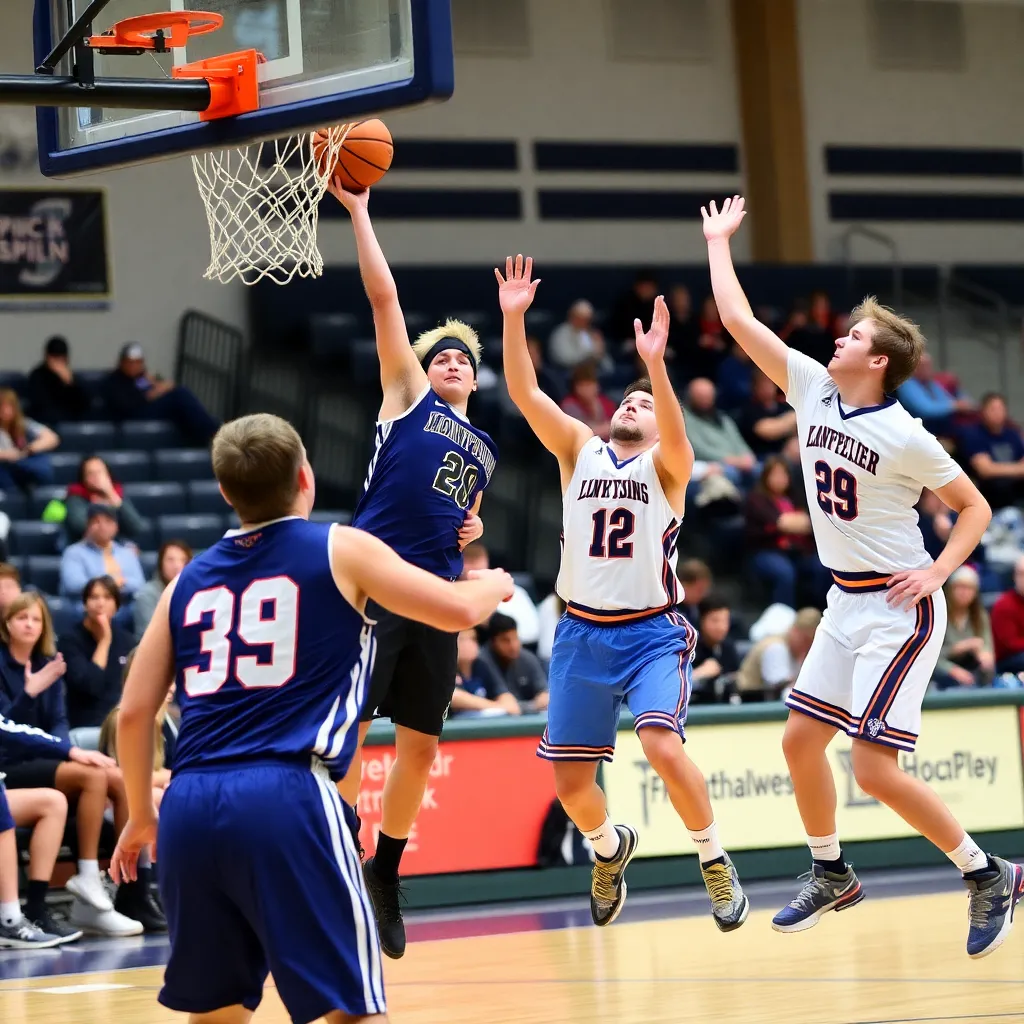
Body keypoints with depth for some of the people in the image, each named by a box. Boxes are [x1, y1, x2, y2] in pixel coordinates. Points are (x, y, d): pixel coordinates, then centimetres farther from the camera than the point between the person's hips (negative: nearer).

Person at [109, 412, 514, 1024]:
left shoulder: (192, 578, 18)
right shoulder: (341, 550, 6)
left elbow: (135, 710, 16)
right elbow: (459, 610, 10)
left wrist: (141, 815, 29)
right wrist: (496, 585, 33)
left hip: (190, 805, 5)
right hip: (286, 796, -5)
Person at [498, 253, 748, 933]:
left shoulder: (666, 464, 1)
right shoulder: (580, 451, 9)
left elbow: (675, 432, -22)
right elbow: (525, 393, -2)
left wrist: (656, 365, -38)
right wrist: (514, 318, -14)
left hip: (652, 632, -4)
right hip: (582, 634, 4)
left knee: (661, 744, -26)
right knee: (571, 783, 4)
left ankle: (716, 861, -4)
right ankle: (610, 847, 38)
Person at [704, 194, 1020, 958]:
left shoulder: (906, 436, -15)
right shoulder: (813, 390, 2)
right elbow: (739, 320, 6)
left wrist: (937, 573, -16)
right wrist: (719, 241, 10)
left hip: (898, 609, -8)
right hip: (846, 602, 8)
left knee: (874, 767, -13)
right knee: (801, 738, 9)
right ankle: (833, 876, 28)